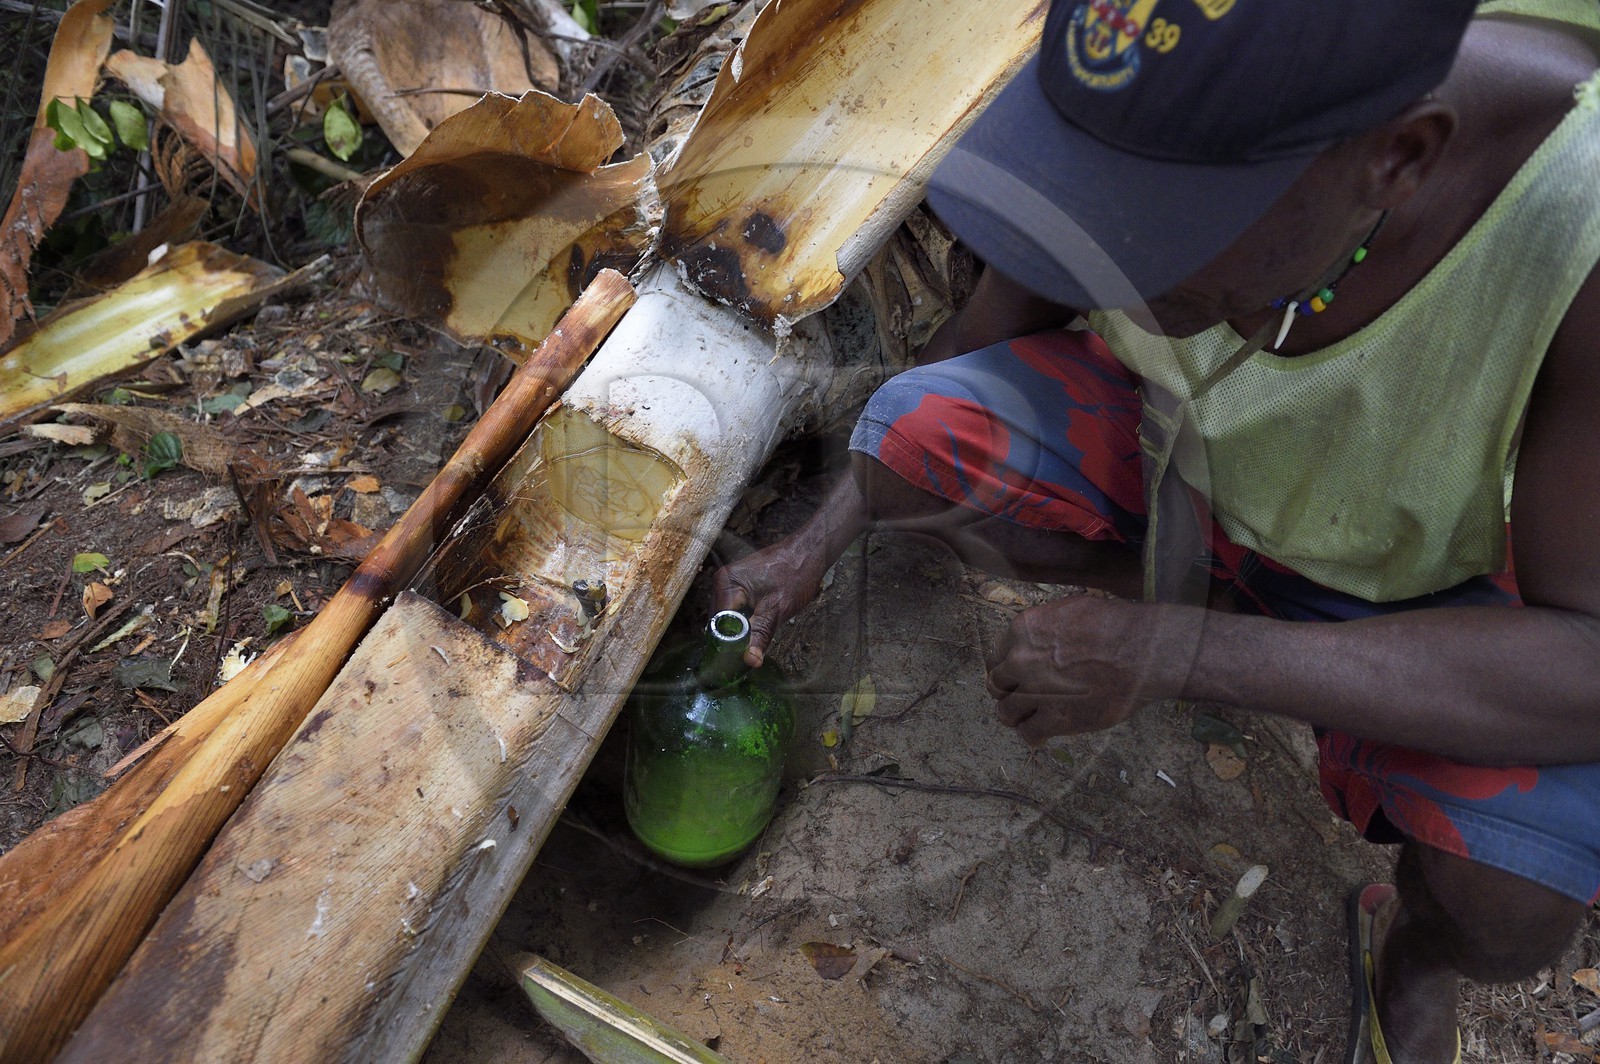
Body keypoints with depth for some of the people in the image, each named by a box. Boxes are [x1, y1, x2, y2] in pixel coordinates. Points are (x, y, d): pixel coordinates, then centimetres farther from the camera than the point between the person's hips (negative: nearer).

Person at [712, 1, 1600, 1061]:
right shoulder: (1153, 117, -25)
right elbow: (981, 344, -8)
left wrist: (1171, 654, -38)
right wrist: (816, 546, -10)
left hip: (1413, 574, -2)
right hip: (1171, 451, 3)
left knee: (1510, 893, -28)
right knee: (904, 438, -20)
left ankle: (1414, 950, 12)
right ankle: (1190, 589, 5)